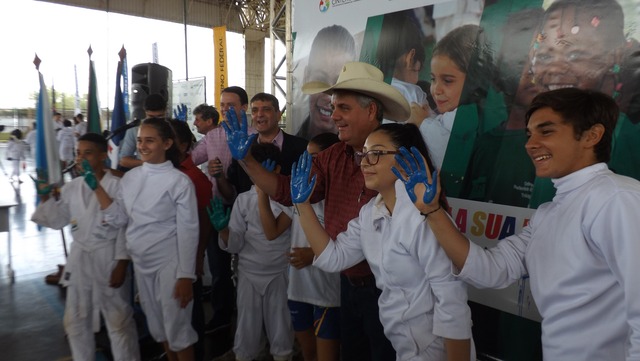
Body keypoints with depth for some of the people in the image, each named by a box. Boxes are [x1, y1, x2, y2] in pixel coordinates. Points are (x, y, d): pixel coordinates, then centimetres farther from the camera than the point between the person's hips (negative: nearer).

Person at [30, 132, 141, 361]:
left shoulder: (118, 186, -12)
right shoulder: (71, 188, 5)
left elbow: (126, 227, -12)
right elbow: (57, 221, 11)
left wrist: (122, 264, -14)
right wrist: (46, 199, -3)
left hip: (109, 257, -6)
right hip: (79, 257, 6)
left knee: (119, 320, 6)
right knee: (76, 321, 18)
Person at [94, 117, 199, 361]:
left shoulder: (179, 181, -14)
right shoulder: (130, 178, 4)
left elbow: (188, 232, -14)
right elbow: (118, 219, 2)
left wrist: (186, 276, -15)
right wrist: (97, 187, -6)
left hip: (169, 264, -6)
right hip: (141, 263, 6)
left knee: (177, 327, 3)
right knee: (156, 324, 20)